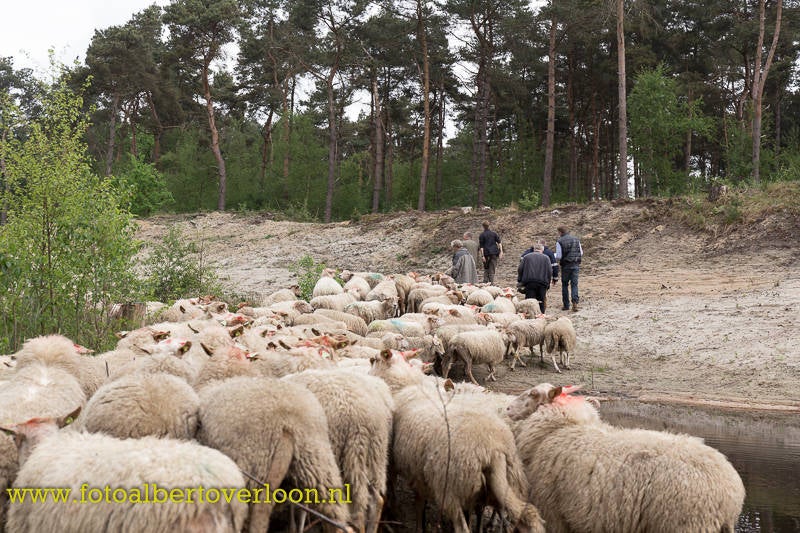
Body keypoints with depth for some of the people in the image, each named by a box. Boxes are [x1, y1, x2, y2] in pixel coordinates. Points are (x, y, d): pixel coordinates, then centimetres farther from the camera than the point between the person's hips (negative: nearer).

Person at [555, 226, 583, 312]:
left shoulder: (559, 241, -8)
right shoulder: (576, 239, 5)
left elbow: (558, 256, -9)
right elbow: (581, 253, 9)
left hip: (566, 266, -3)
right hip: (575, 265, 3)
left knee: (565, 285, 10)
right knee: (574, 284, 4)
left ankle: (566, 305, 12)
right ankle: (575, 301, -16)